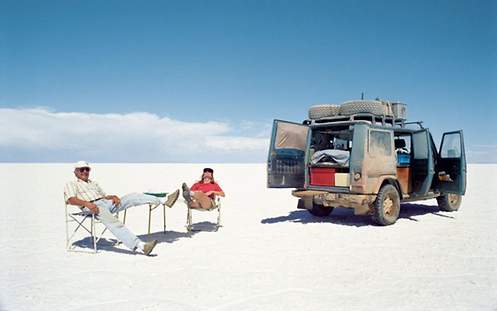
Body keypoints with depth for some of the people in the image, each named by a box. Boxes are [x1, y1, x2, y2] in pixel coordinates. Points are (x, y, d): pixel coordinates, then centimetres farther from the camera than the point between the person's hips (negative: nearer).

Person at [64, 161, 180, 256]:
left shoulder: (94, 183, 33)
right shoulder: (71, 184, 14)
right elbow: (71, 200, -4)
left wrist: (113, 197, 2)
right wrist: (87, 203, -22)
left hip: (107, 203, 7)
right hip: (92, 207, -6)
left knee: (132, 197, -11)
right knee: (112, 222, -32)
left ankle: (164, 201, -19)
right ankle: (139, 245, -47)